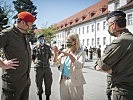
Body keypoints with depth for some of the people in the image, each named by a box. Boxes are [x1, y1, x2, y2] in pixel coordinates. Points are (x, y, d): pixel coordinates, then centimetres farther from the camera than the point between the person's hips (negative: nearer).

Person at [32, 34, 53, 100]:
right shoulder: (35, 48, 4)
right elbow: (32, 57, 15)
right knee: (39, 84, 6)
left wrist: (47, 61, 7)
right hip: (38, 68, -1)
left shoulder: (47, 47, 8)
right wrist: (35, 62, 0)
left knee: (48, 84, 5)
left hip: (47, 68, 2)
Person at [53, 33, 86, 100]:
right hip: (63, 81, 4)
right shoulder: (65, 51, 5)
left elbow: (80, 66, -23)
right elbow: (56, 63, 11)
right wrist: (56, 54, -7)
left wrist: (70, 55, -28)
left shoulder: (81, 52, -7)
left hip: (75, 82, -4)